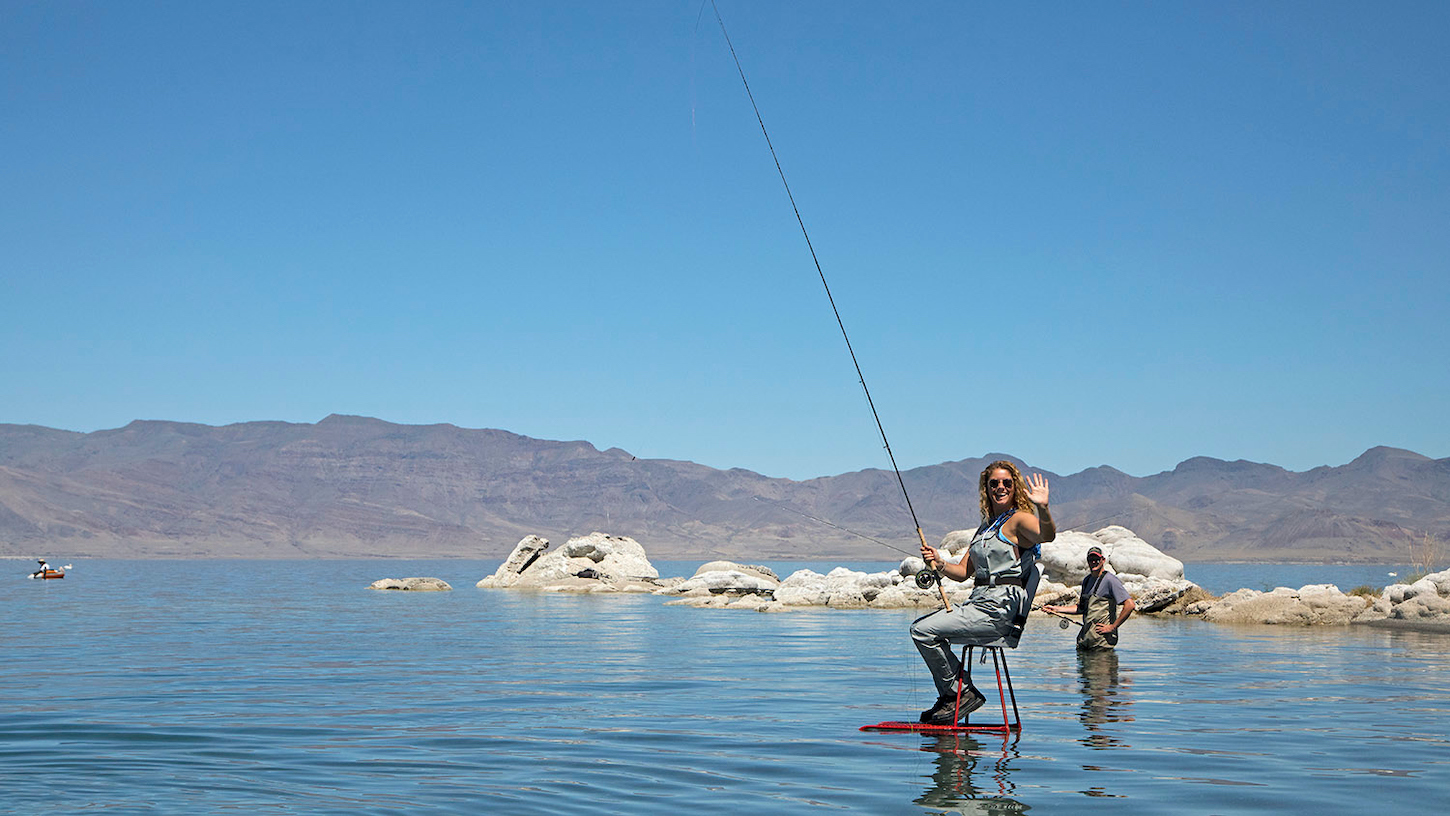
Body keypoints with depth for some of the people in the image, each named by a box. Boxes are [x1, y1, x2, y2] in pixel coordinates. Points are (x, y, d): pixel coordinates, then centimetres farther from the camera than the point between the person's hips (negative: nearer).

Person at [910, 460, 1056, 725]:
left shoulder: (1019, 519, -6)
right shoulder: (986, 526, 20)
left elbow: (1047, 535, -29)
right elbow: (963, 572, 18)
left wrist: (1043, 509, -49)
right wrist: (939, 562, -2)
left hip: (1000, 607, -9)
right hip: (979, 602, 9)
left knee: (925, 631, -17)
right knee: (919, 627, 14)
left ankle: (961, 692, -3)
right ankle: (948, 697, 16)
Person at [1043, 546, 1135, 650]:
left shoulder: (1110, 580, -10)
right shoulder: (1087, 580, 16)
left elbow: (1130, 605, -17)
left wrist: (1113, 627, -14)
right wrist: (1056, 609, 18)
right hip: (1086, 636, 8)